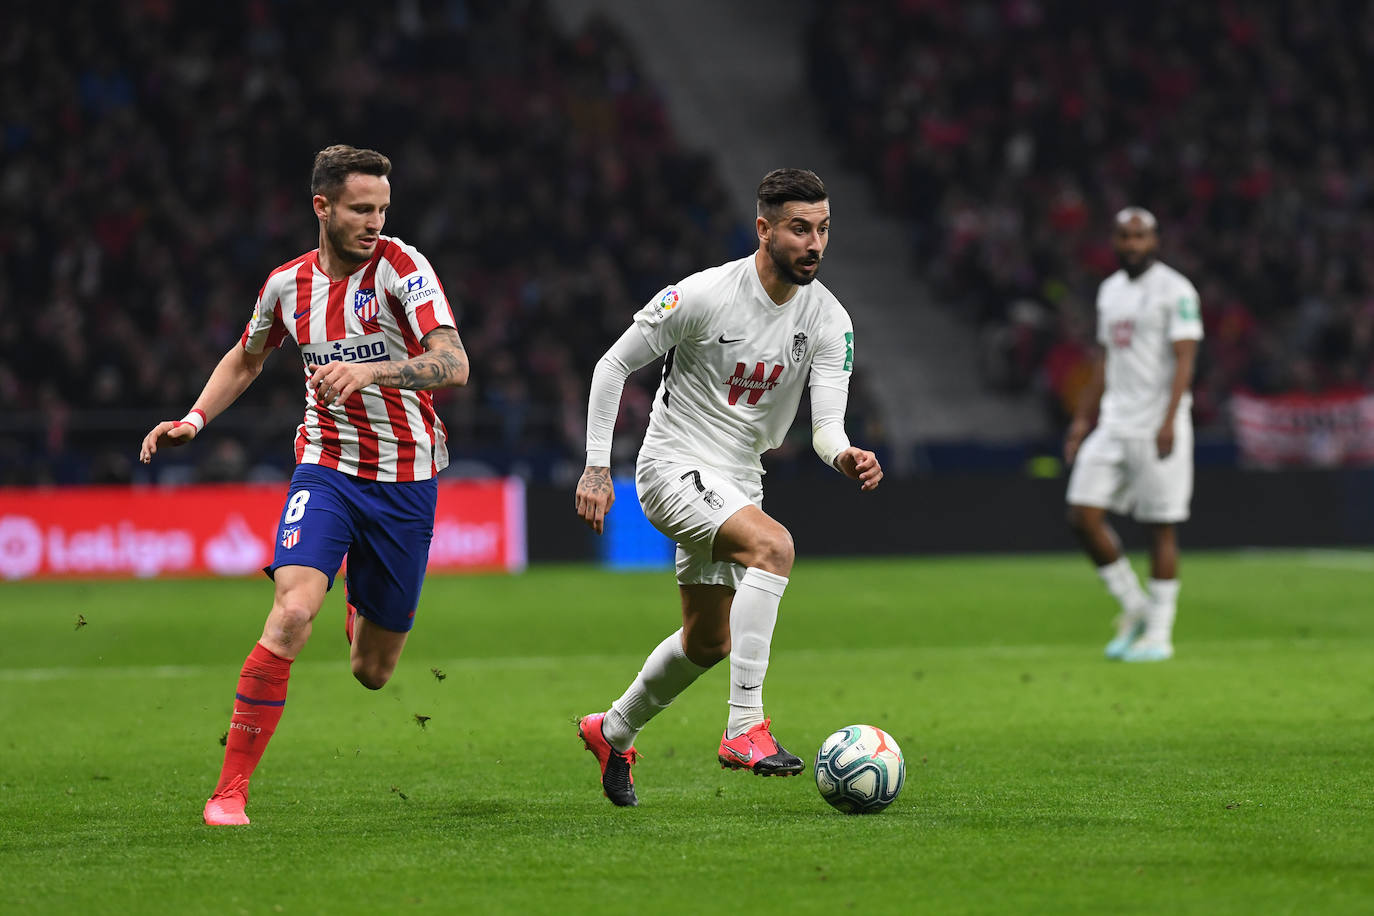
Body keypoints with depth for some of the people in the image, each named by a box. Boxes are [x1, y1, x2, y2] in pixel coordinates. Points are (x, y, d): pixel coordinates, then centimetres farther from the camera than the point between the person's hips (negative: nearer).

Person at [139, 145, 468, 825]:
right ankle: (230, 790, -19)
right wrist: (194, 420, 7)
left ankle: (363, 611, 48)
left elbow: (454, 365, -24)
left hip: (406, 480, -1)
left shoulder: (401, 266, -12)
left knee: (372, 671, 8)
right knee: (292, 613, -25)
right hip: (326, 468, 1)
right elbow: (245, 359, 22)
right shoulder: (288, 284, 0)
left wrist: (371, 370, -39)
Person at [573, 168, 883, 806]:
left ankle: (612, 732, 45)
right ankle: (745, 729, -33)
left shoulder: (829, 321, -6)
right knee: (773, 544, -33)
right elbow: (613, 366, -10)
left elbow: (826, 424, -12)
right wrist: (596, 468, -14)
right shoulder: (705, 295, -19)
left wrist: (845, 456, -36)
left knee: (708, 643, 19)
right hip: (673, 467, -7)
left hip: (737, 482, 7)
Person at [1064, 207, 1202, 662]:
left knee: (1160, 527, -2)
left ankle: (1159, 633, 6)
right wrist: (1083, 418, 19)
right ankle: (1133, 605, 14)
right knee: (1083, 515, -3)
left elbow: (1184, 359, -14)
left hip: (1157, 427, -7)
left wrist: (1169, 420, -24)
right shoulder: (1110, 291, 15)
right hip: (1114, 424, 7)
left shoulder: (1175, 291, -8)